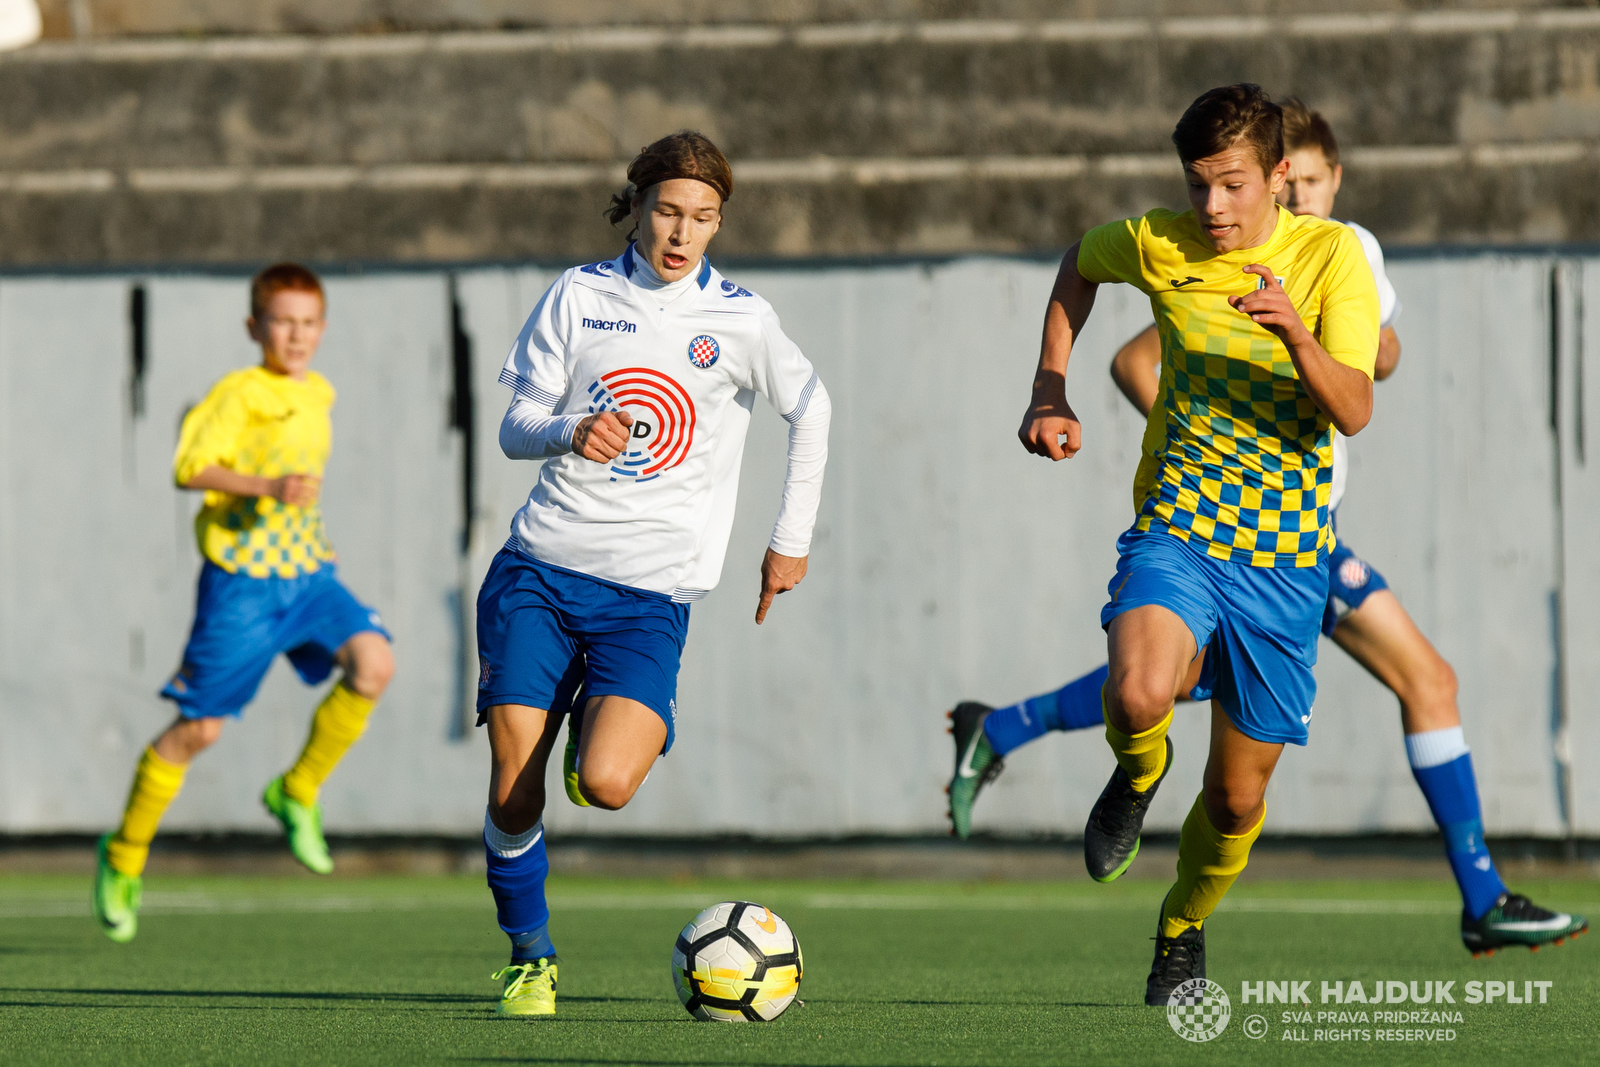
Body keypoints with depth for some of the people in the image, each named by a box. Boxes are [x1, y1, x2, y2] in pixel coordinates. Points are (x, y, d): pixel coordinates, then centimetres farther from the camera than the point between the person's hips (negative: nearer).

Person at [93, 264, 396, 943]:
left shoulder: (319, 395, 12)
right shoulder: (240, 393, -11)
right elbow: (190, 468, -24)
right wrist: (267, 489, -35)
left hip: (309, 573, 6)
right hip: (242, 579, -6)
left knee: (373, 663, -20)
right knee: (199, 728, -2)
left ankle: (297, 794, 0)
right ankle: (124, 858, 17)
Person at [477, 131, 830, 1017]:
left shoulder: (738, 319, 1)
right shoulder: (581, 295, 5)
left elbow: (809, 410, 16)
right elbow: (516, 428, 6)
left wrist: (791, 538, 15)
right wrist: (569, 434, -16)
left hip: (649, 589, -1)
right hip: (541, 568, 1)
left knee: (603, 785, -21)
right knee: (513, 789, -7)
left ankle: (603, 729, 16)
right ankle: (528, 957, 14)